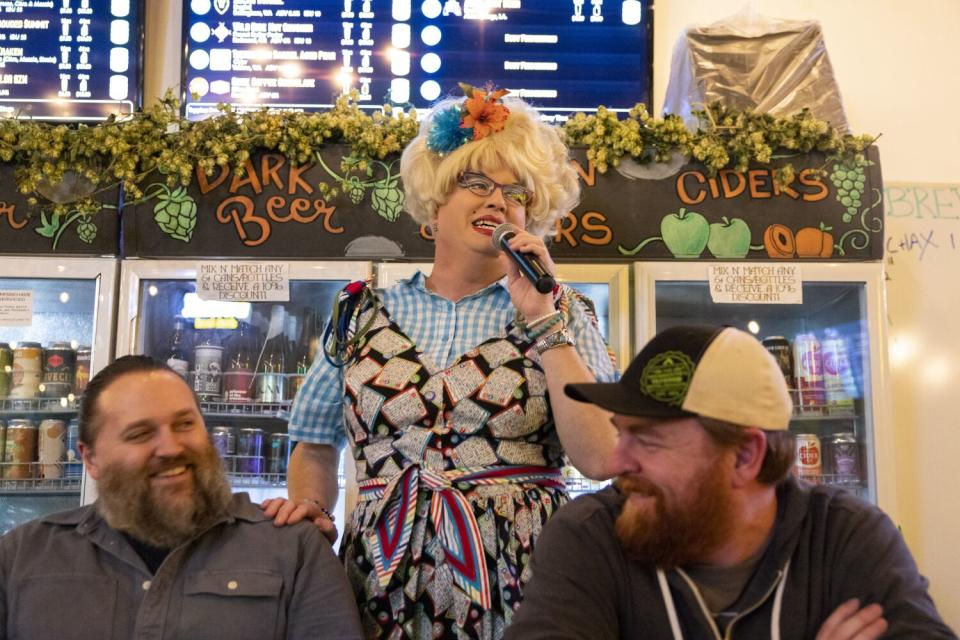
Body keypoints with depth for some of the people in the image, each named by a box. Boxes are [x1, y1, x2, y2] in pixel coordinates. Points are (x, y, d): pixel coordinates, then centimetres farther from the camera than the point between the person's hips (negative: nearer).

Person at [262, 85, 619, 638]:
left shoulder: (561, 315, 0)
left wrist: (540, 318, -12)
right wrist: (311, 507, -5)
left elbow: (600, 459, -12)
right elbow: (316, 446, 15)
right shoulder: (364, 315, 5)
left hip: (522, 592, -1)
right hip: (383, 591, 2)